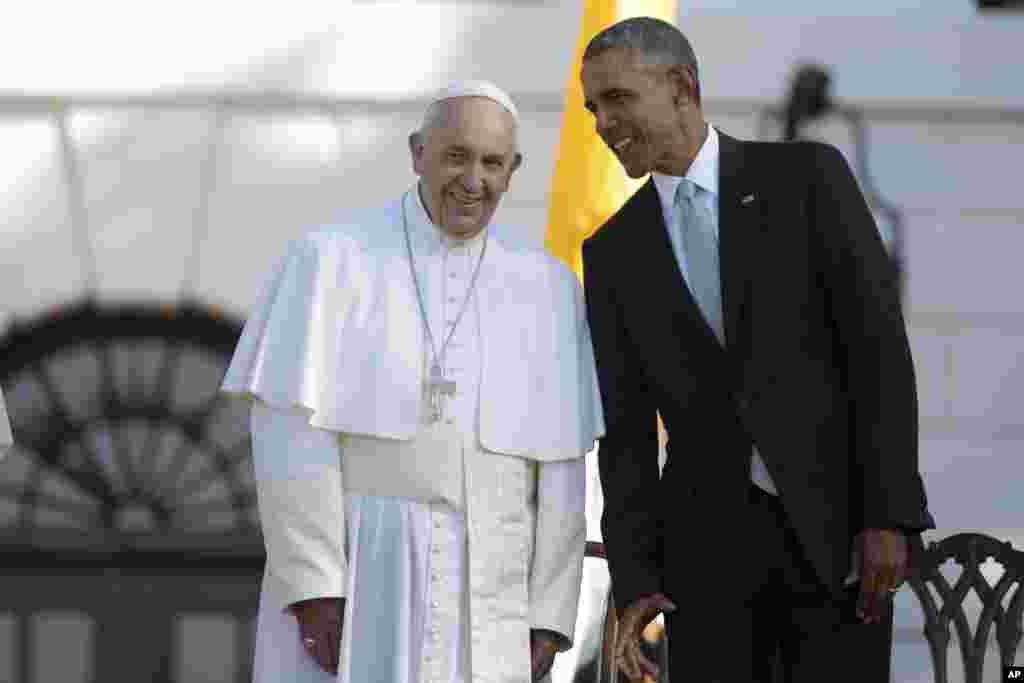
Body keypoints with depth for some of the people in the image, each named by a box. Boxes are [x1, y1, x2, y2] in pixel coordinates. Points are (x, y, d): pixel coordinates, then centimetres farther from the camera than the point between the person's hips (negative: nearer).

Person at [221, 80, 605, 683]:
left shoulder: (546, 289, 7)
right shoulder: (332, 261, -4)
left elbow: (557, 467, 7)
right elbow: (294, 432, -10)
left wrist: (548, 614, 1)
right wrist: (312, 588, -18)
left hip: (476, 599, 3)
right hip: (351, 578, -3)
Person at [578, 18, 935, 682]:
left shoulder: (806, 176, -3)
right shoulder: (613, 254, 8)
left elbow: (878, 343, -8)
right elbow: (627, 429, 6)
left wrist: (890, 517, -15)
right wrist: (634, 584, -5)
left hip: (836, 526, -3)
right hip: (712, 537, 3)